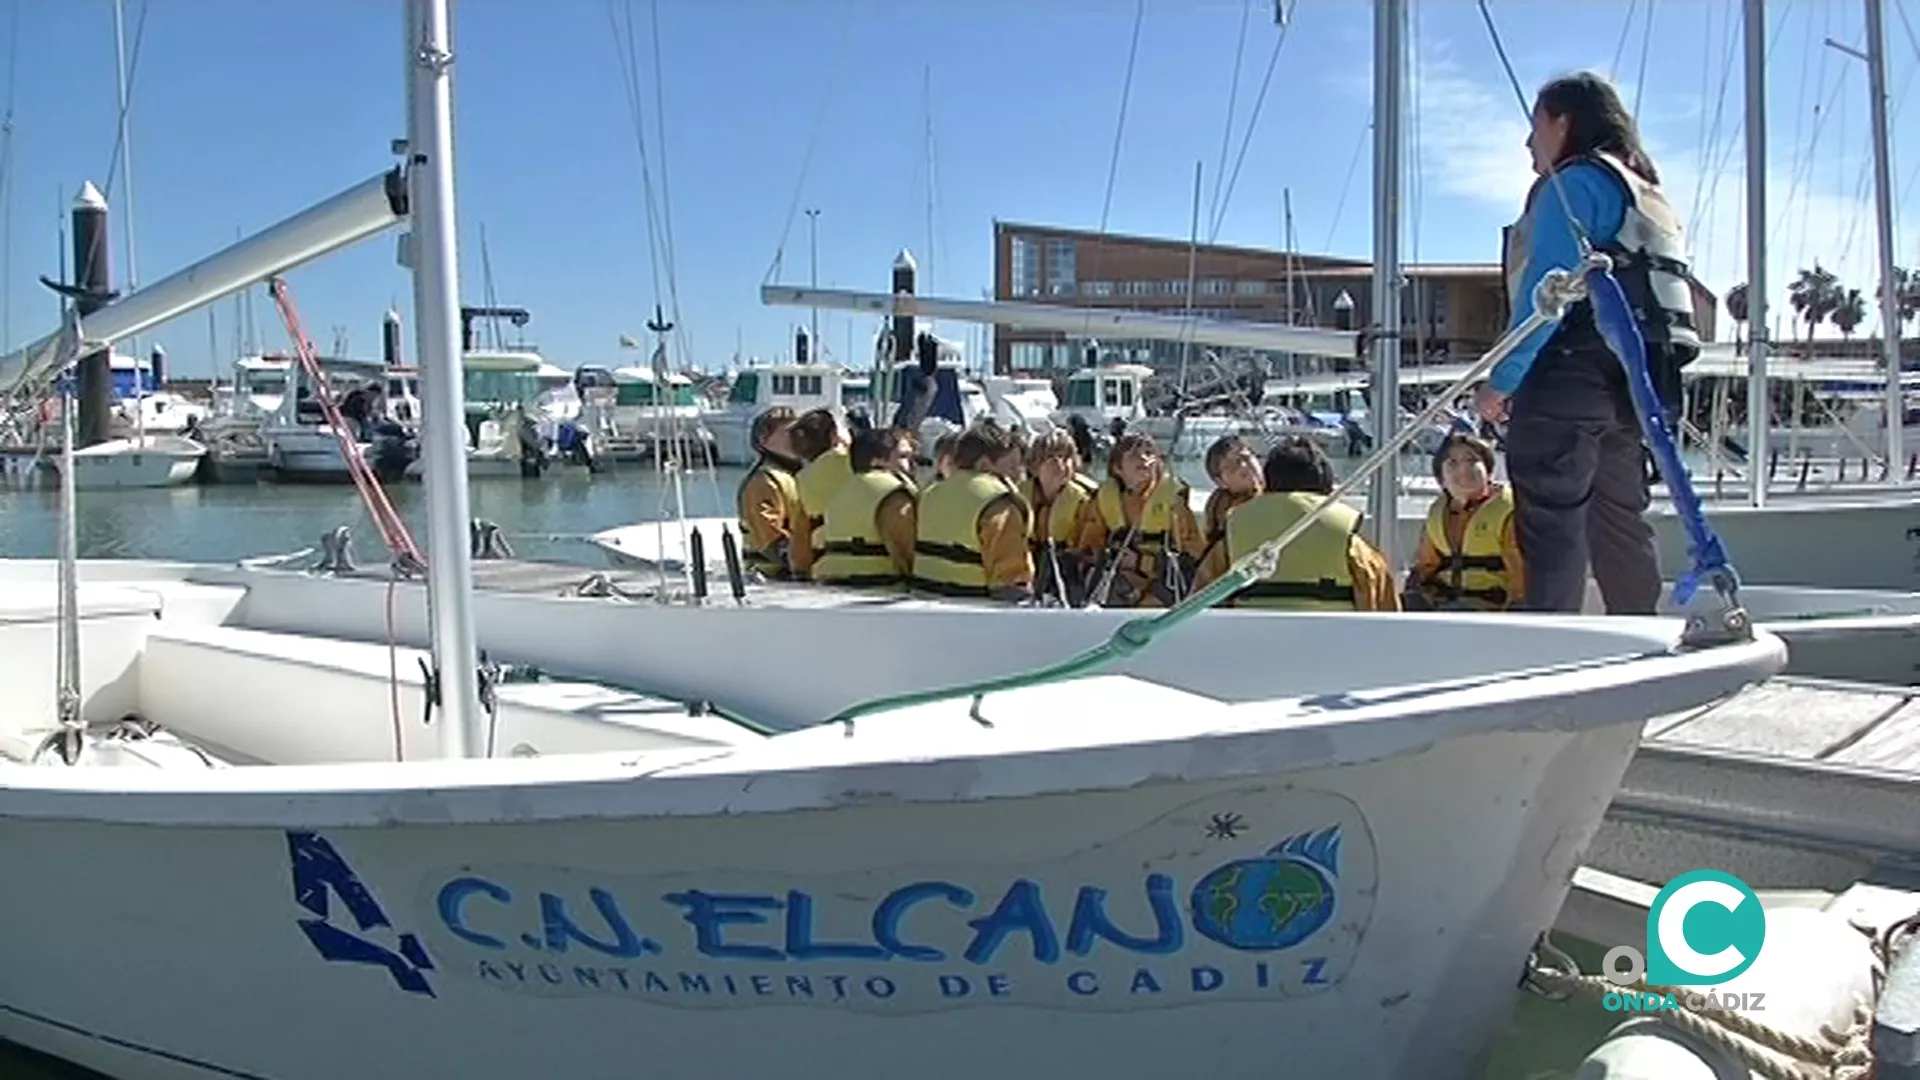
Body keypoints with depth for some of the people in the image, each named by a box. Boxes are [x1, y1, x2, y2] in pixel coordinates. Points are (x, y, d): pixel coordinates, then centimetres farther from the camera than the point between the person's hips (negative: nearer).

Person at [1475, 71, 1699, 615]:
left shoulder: (1574, 183, -4)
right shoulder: (1645, 193, 25)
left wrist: (1502, 380, -14)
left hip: (1573, 370, -10)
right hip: (1637, 375, 10)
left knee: (1552, 520, -12)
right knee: (1620, 520, 15)